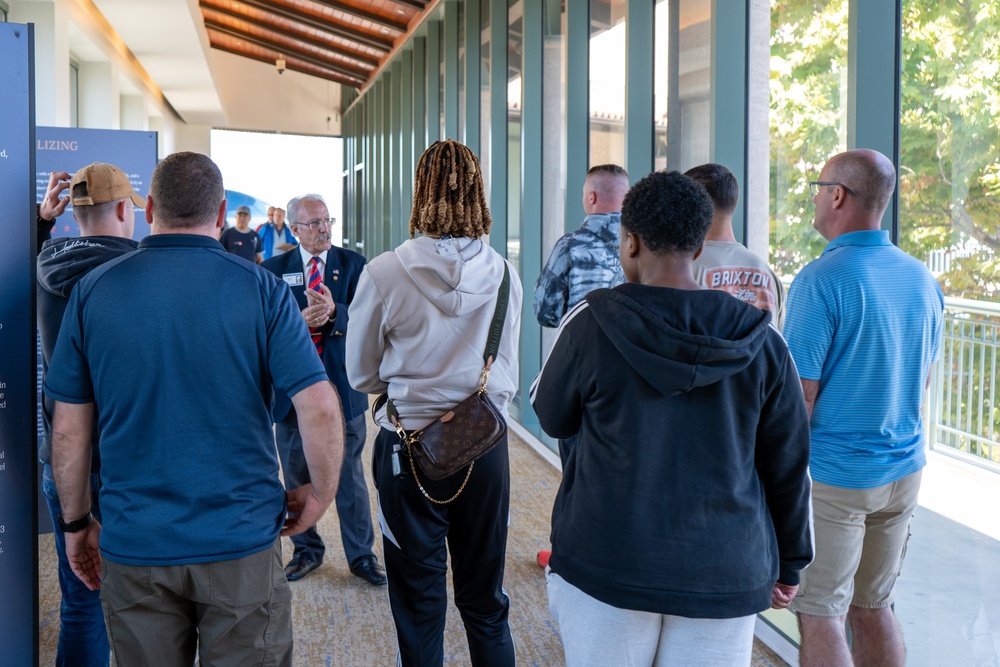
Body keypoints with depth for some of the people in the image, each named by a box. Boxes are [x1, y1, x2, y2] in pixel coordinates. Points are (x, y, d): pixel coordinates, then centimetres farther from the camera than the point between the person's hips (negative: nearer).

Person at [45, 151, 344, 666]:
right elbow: (320, 410, -14)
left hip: (132, 546, 2)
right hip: (243, 544, -1)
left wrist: (75, 524, 13)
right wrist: (319, 495, 2)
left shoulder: (94, 291, -2)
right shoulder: (261, 289, -7)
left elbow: (69, 427, 1)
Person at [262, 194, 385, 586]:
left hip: (341, 384, -1)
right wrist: (301, 320, -22)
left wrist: (334, 313, -27)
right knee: (296, 476, 12)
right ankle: (307, 550, 29)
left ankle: (361, 554, 17)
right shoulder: (274, 270, 4)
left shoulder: (353, 265, 2)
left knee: (350, 475, 5)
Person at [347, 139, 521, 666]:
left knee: (418, 606, 13)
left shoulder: (385, 273, -12)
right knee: (485, 602, 17)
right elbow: (508, 375, 8)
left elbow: (362, 375, 1)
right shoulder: (502, 274, -5)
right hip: (485, 447, 2)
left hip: (409, 447, -2)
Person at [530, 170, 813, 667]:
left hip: (606, 566, -1)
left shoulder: (591, 322, -9)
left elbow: (553, 419, 7)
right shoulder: (761, 340, -2)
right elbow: (788, 463, 4)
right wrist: (788, 563, 17)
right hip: (725, 576, 2)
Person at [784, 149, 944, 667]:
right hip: (902, 471, 7)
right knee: (872, 607, 18)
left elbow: (799, 396, -19)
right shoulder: (922, 279, 5)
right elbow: (922, 382, 15)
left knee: (820, 616, 3)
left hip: (832, 478, -7)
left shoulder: (820, 280, -18)